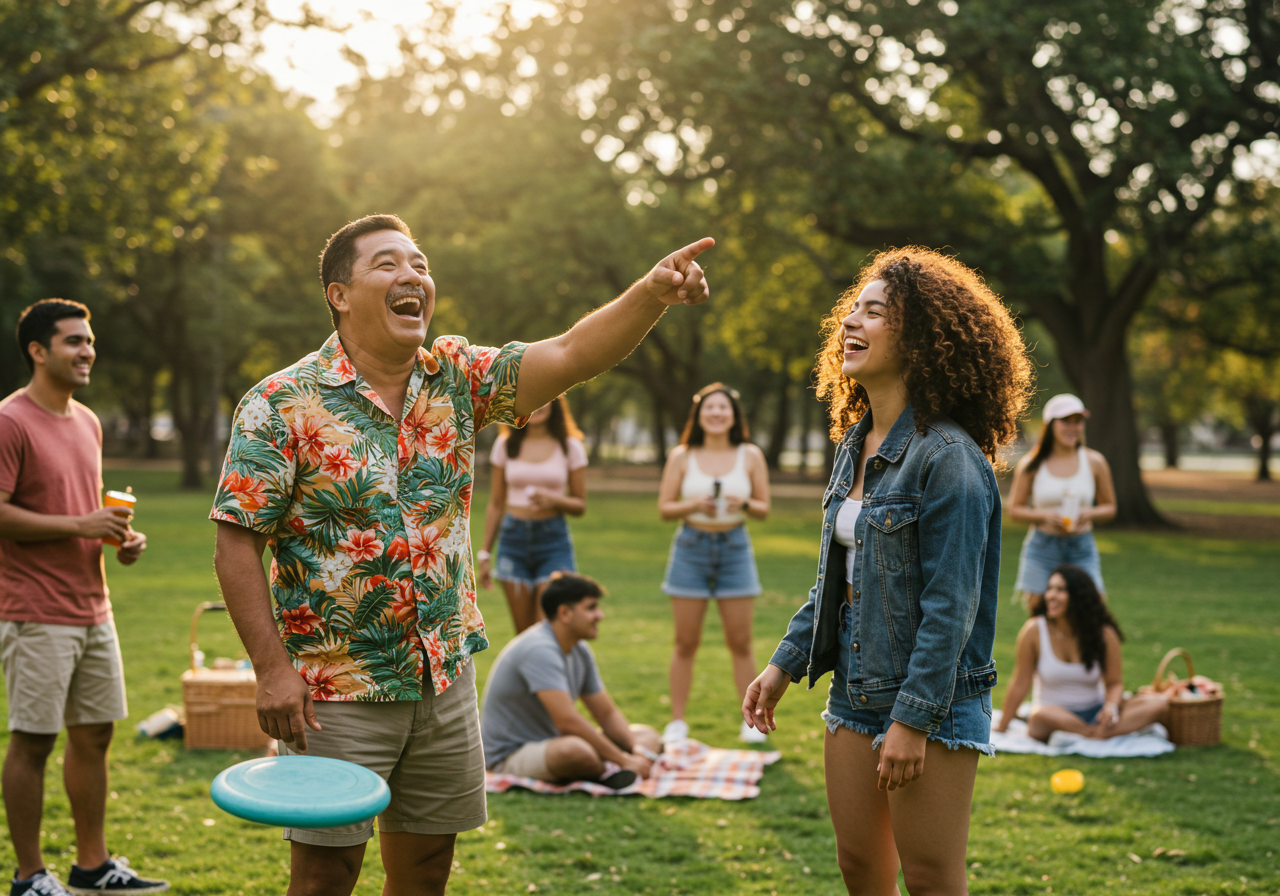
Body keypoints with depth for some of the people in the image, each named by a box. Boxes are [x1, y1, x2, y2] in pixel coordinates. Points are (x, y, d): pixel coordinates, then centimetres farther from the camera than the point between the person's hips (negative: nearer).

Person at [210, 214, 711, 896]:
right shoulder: (283, 404, -10)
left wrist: (653, 293, -27)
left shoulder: (456, 379, 3)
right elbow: (237, 542, -11)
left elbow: (573, 354, -9)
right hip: (337, 692, -5)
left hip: (445, 681, 5)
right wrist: (272, 669, -17)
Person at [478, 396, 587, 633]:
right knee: (523, 632, 3)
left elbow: (580, 505, 6)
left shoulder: (570, 447, 2)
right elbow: (495, 505, 11)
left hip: (553, 539, -2)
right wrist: (484, 553, 9)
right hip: (514, 539, 2)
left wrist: (554, 500, -14)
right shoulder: (505, 445, 7)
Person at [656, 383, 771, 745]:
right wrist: (692, 505, -18)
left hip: (735, 547, 0)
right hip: (691, 548, 0)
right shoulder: (682, 457, 1)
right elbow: (664, 508, 1)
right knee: (686, 642, 3)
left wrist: (744, 504, -16)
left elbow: (764, 508, 5)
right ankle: (677, 721, 11)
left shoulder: (750, 456, 2)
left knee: (740, 641, 2)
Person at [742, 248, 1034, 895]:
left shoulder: (948, 458, -18)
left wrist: (913, 719, -20)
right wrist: (785, 664, 15)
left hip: (933, 702, -8)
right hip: (856, 695, 8)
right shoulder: (856, 444, 8)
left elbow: (951, 605, -20)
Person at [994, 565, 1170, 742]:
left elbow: (1114, 683, 2)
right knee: (1043, 715, -41)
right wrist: (1002, 726, -1)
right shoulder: (1034, 631, -9)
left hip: (1095, 713, 3)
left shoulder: (1104, 634, -5)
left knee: (1157, 704, -21)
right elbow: (1020, 683, -3)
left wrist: (1111, 705, -19)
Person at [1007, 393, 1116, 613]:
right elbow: (1015, 508, 5)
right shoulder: (1032, 465, 0)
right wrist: (1044, 516, -13)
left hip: (1082, 547, 1)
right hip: (1042, 547, -1)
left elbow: (1110, 508, 13)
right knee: (1038, 611, -3)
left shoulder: (1095, 462, 4)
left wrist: (1090, 514, -10)